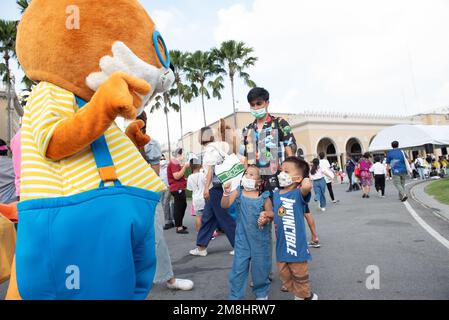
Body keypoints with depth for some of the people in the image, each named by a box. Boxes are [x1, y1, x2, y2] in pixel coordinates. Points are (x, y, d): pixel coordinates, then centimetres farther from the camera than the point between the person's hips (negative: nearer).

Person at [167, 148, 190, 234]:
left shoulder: (176, 163, 21)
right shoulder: (174, 163, -15)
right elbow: (176, 176, -23)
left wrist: (185, 167, 15)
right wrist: (185, 167, -21)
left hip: (180, 188, 11)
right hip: (177, 189, -11)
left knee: (183, 206, 17)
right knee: (179, 207, -8)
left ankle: (179, 224, 27)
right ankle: (179, 228, -4)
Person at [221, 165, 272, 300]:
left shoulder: (264, 197, -8)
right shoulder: (238, 193, -4)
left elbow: (270, 214, 0)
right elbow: (225, 205, -14)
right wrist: (226, 192, -30)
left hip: (260, 239, -1)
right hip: (242, 238, 1)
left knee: (260, 267, 14)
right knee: (238, 268, 4)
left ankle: (261, 293, 37)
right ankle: (235, 296, 20)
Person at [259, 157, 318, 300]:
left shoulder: (298, 193, -17)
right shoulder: (276, 195, 4)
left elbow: (307, 187, -41)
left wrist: (306, 181, -20)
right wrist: (266, 216, -1)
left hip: (297, 245, -6)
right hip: (281, 245, 7)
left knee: (300, 276, 13)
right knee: (285, 275, 22)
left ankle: (307, 296, 40)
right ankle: (298, 295, 47)